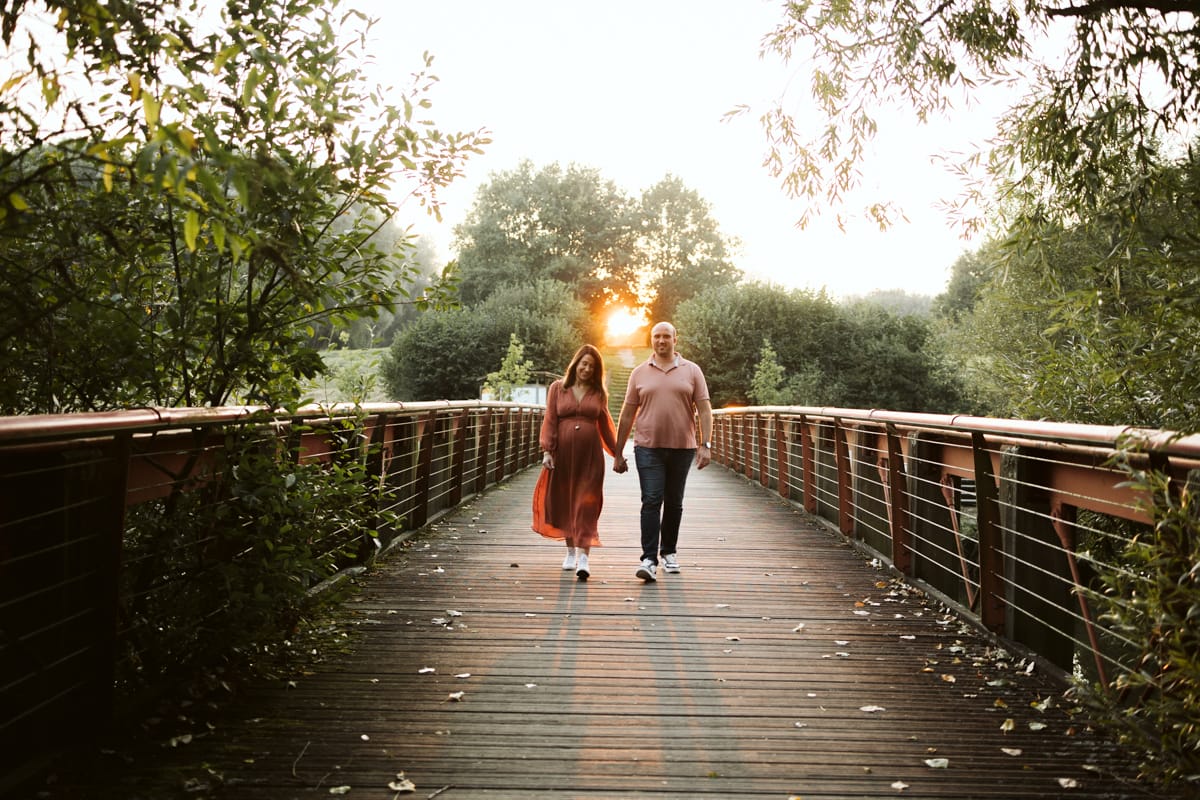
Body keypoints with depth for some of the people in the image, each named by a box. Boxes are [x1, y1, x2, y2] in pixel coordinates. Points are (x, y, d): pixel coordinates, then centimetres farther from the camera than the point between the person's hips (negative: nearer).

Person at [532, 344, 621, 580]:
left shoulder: (599, 393, 8)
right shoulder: (558, 388, 5)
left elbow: (605, 426, 14)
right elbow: (550, 421, 1)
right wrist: (547, 451, -7)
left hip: (590, 455, 0)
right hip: (563, 453, 1)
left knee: (586, 505, -6)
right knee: (564, 503, 8)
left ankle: (583, 558, -11)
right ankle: (570, 551, 26)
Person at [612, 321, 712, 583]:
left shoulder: (692, 370, 6)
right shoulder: (639, 372, 7)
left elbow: (704, 410, 2)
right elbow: (627, 414, 7)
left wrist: (705, 445, -9)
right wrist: (618, 453, 6)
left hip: (682, 448, 1)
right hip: (648, 448, -1)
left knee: (674, 504, 12)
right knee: (651, 502, -9)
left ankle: (669, 552, 27)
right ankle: (649, 559, -10)